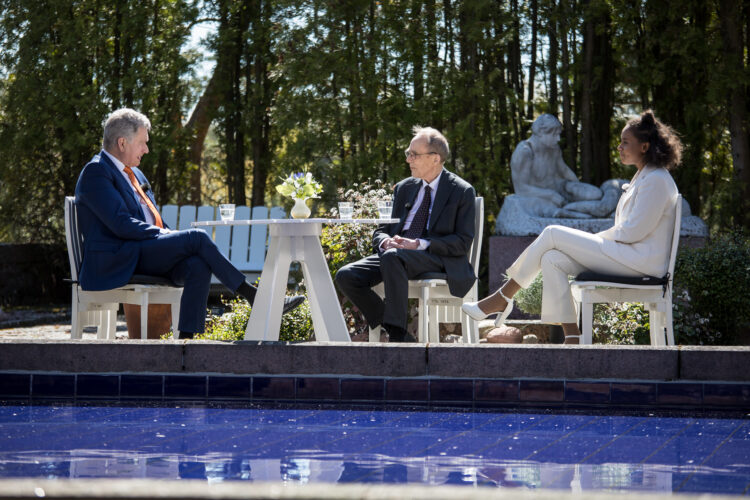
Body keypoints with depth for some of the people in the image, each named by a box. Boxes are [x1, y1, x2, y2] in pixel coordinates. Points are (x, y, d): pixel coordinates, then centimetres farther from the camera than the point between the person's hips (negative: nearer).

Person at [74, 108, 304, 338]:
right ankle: (255, 297, -17)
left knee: (198, 266, -23)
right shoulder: (95, 172, -6)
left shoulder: (134, 173, 25)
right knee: (197, 237, -22)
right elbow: (121, 224, -17)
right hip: (115, 263, -9)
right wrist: (164, 234, -13)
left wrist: (168, 235, 3)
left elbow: (154, 220, 26)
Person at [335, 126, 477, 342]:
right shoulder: (404, 188, 19)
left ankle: (397, 336, -37)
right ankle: (391, 330, -12)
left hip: (438, 259, -6)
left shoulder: (462, 191, 2)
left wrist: (419, 244, -18)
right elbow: (381, 231, 21)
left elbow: (463, 243, -6)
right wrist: (385, 242, -6)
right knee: (346, 276, -18)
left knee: (392, 257, -38)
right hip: (396, 251, 6)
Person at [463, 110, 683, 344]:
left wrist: (597, 238, -3)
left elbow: (633, 232, -17)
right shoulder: (642, 177, 21)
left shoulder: (657, 181, -13)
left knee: (552, 234, -10)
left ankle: (502, 298, -1)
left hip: (640, 261, -10)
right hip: (625, 256, 10)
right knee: (552, 259, -7)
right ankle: (572, 339, -13)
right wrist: (593, 241, 8)